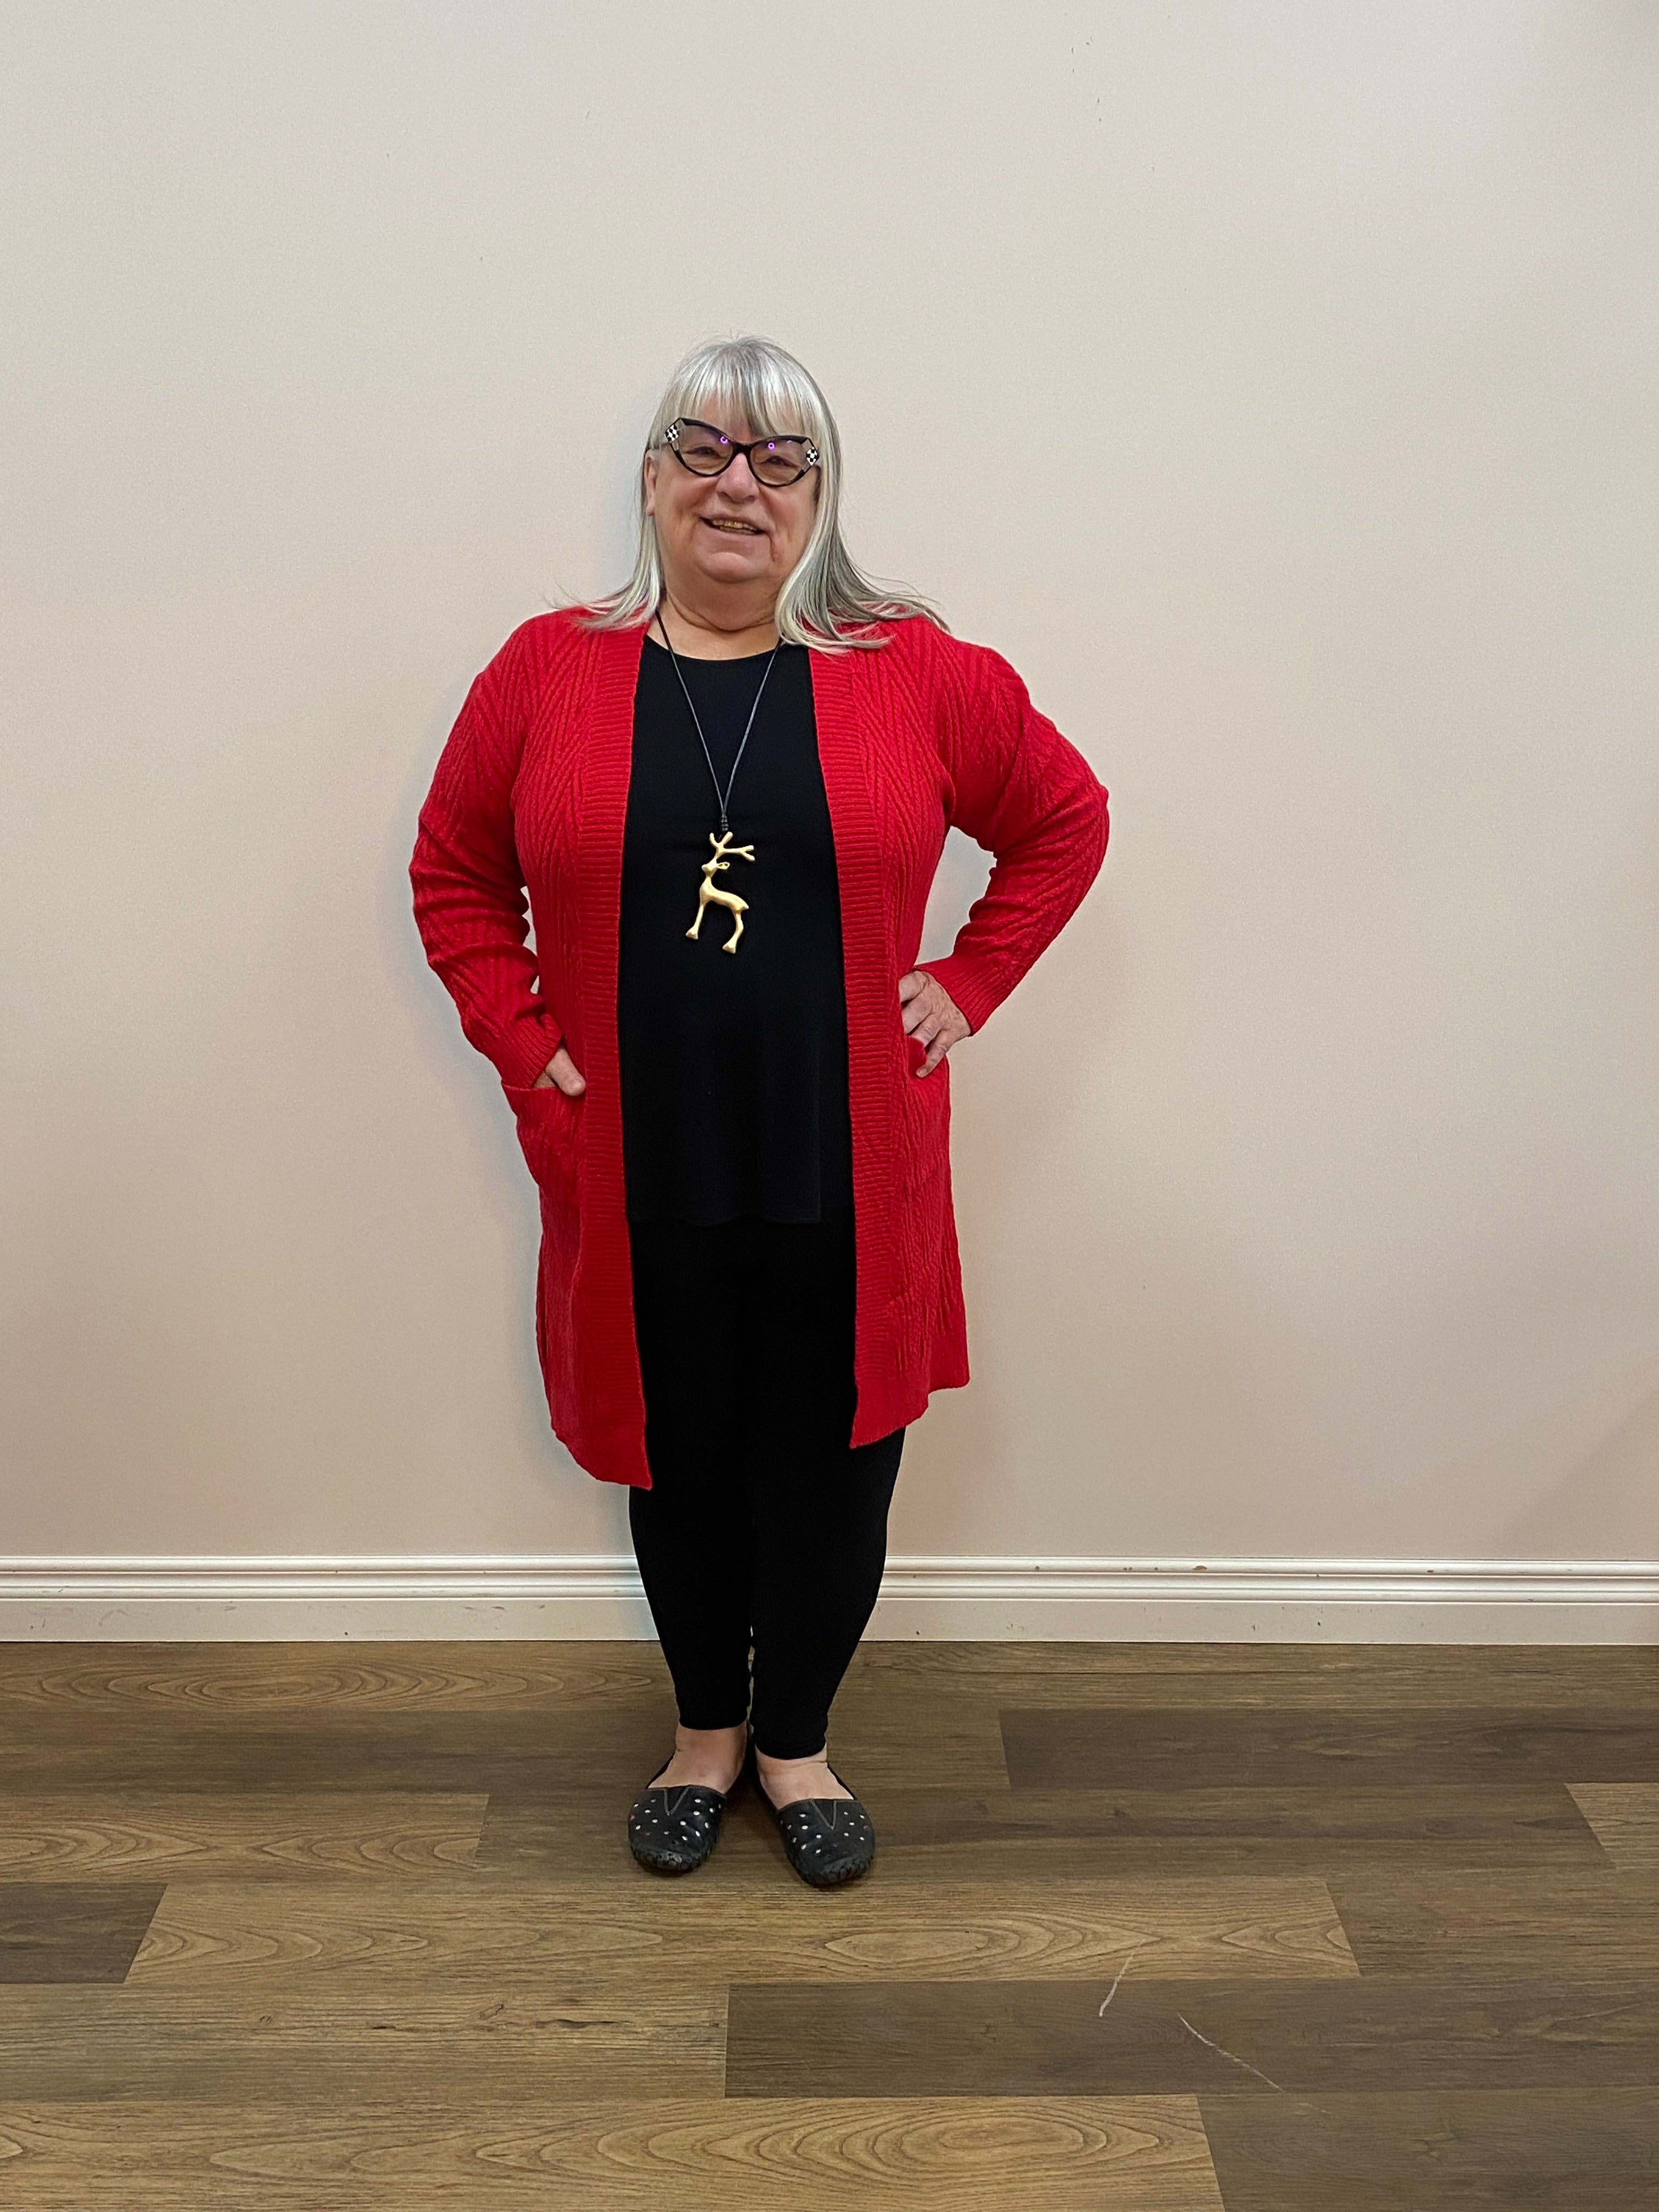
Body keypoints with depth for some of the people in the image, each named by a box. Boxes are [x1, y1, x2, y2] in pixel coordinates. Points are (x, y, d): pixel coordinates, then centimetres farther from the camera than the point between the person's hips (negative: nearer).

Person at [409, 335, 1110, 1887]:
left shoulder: (917, 674, -1)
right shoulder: (547, 671, 2)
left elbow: (1065, 821, 10)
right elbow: (454, 875, 11)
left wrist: (965, 985, 1)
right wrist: (523, 1044, 0)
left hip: (845, 1177, 0)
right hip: (640, 1178, 1)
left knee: (831, 1466, 10)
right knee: (677, 1463, 14)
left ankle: (796, 1741, 36)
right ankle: (706, 1728, 40)